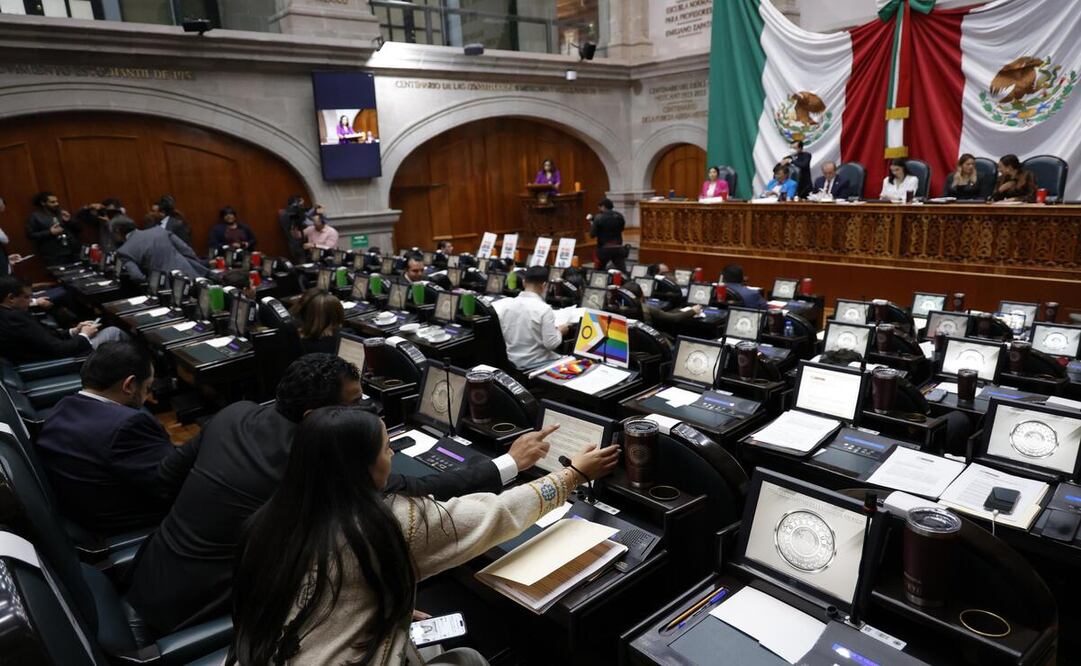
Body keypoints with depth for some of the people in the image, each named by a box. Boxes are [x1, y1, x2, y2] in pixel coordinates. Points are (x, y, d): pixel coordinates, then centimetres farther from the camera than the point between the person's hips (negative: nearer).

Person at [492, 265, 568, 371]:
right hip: (536, 364, -6)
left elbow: (502, 337, 4)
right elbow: (551, 344, -18)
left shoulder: (505, 304, -4)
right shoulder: (544, 309, -19)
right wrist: (559, 331, 1)